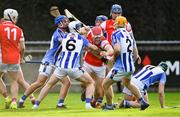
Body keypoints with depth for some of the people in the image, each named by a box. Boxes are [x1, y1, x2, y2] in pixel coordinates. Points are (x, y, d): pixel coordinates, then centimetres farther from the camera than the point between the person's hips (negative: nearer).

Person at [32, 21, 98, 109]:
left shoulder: (64, 37, 15)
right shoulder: (82, 39, 8)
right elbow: (94, 48, 13)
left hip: (61, 66, 3)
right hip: (74, 68, -3)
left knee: (49, 84, 21)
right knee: (90, 83, 14)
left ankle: (36, 104, 15)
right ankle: (88, 103, -7)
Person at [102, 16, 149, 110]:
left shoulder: (116, 34, -10)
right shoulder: (129, 35, 12)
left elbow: (117, 50, -24)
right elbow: (135, 55, 12)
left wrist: (114, 58, -5)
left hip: (120, 67, -8)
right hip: (131, 67, 8)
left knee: (105, 85, 8)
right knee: (127, 84, 33)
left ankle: (109, 106, 14)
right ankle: (142, 102, 27)